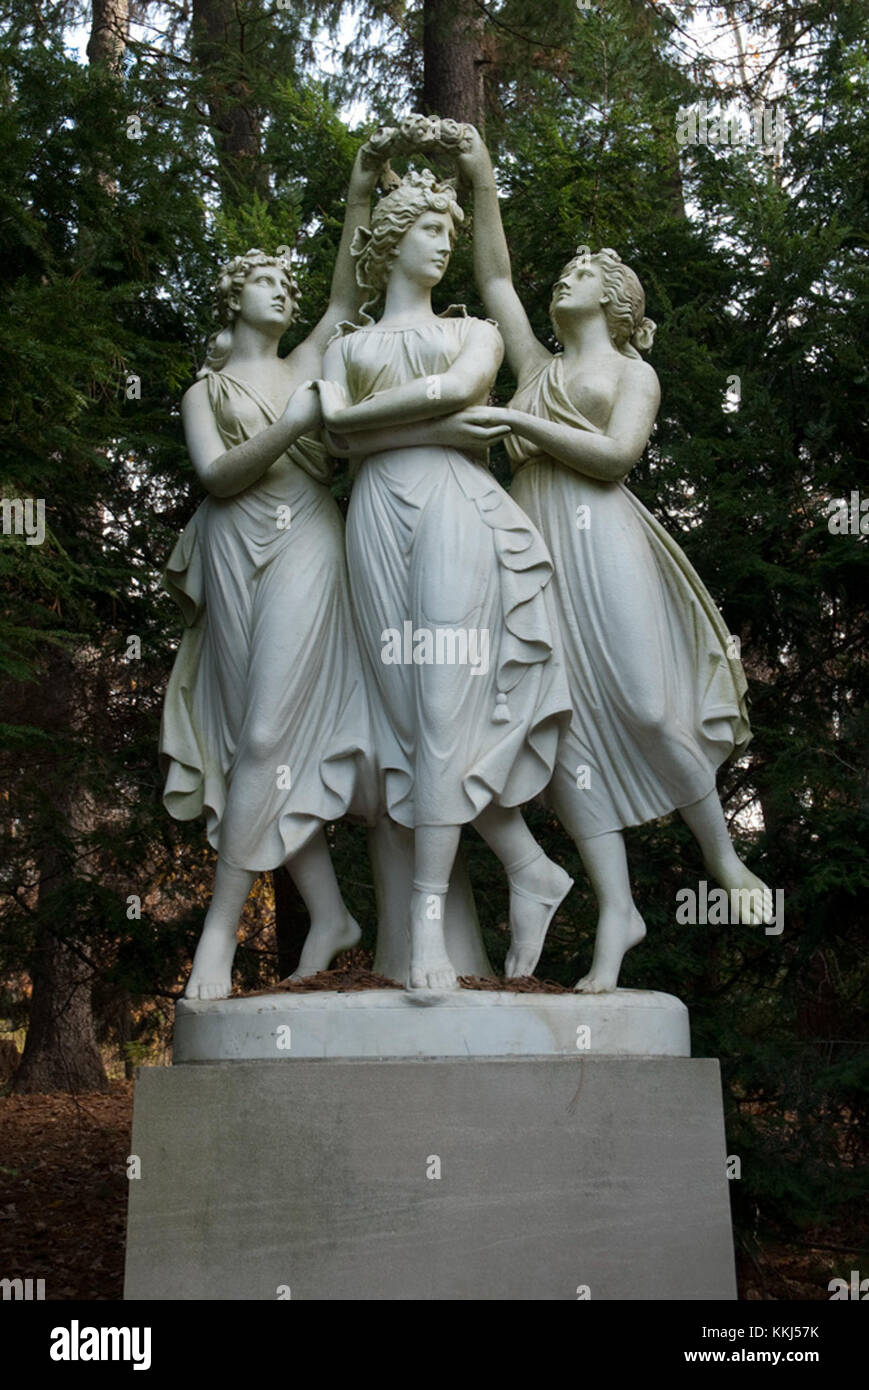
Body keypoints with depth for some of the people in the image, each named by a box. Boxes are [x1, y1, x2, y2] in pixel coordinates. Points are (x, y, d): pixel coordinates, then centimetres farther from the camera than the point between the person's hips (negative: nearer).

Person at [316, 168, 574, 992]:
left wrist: (366, 411, 3)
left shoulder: (474, 331, 23)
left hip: (455, 507, -1)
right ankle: (531, 871, 7)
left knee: (446, 702, -13)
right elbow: (338, 427, 4)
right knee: (415, 708, -6)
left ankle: (428, 917, -15)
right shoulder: (346, 345, 24)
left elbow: (458, 387, 0)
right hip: (379, 512, 2)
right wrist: (435, 416, 0)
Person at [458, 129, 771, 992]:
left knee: (644, 708, -12)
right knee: (570, 721, -5)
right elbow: (493, 279, 20)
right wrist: (482, 188, 11)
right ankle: (616, 911, -6)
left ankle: (724, 861, 8)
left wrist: (524, 423, -10)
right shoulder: (536, 365, 24)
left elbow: (615, 453, -6)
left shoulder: (633, 371, 11)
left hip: (603, 540, -4)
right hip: (536, 541, 4)